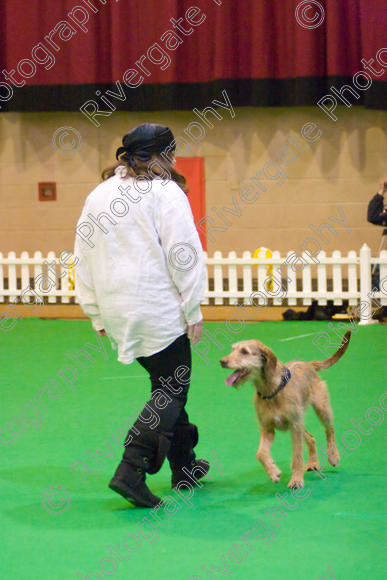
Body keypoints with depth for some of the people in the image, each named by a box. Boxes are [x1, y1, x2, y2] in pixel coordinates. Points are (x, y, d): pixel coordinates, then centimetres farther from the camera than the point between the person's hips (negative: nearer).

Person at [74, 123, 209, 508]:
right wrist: (193, 310, -5)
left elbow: (84, 259, 15)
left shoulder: (97, 196, 12)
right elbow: (184, 255, -12)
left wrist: (97, 316, 19)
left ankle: (184, 464, 28)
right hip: (159, 310, -7)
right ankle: (131, 470, -15)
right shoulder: (165, 192, -8)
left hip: (116, 311, 7)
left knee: (167, 386, 20)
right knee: (172, 390, -2)